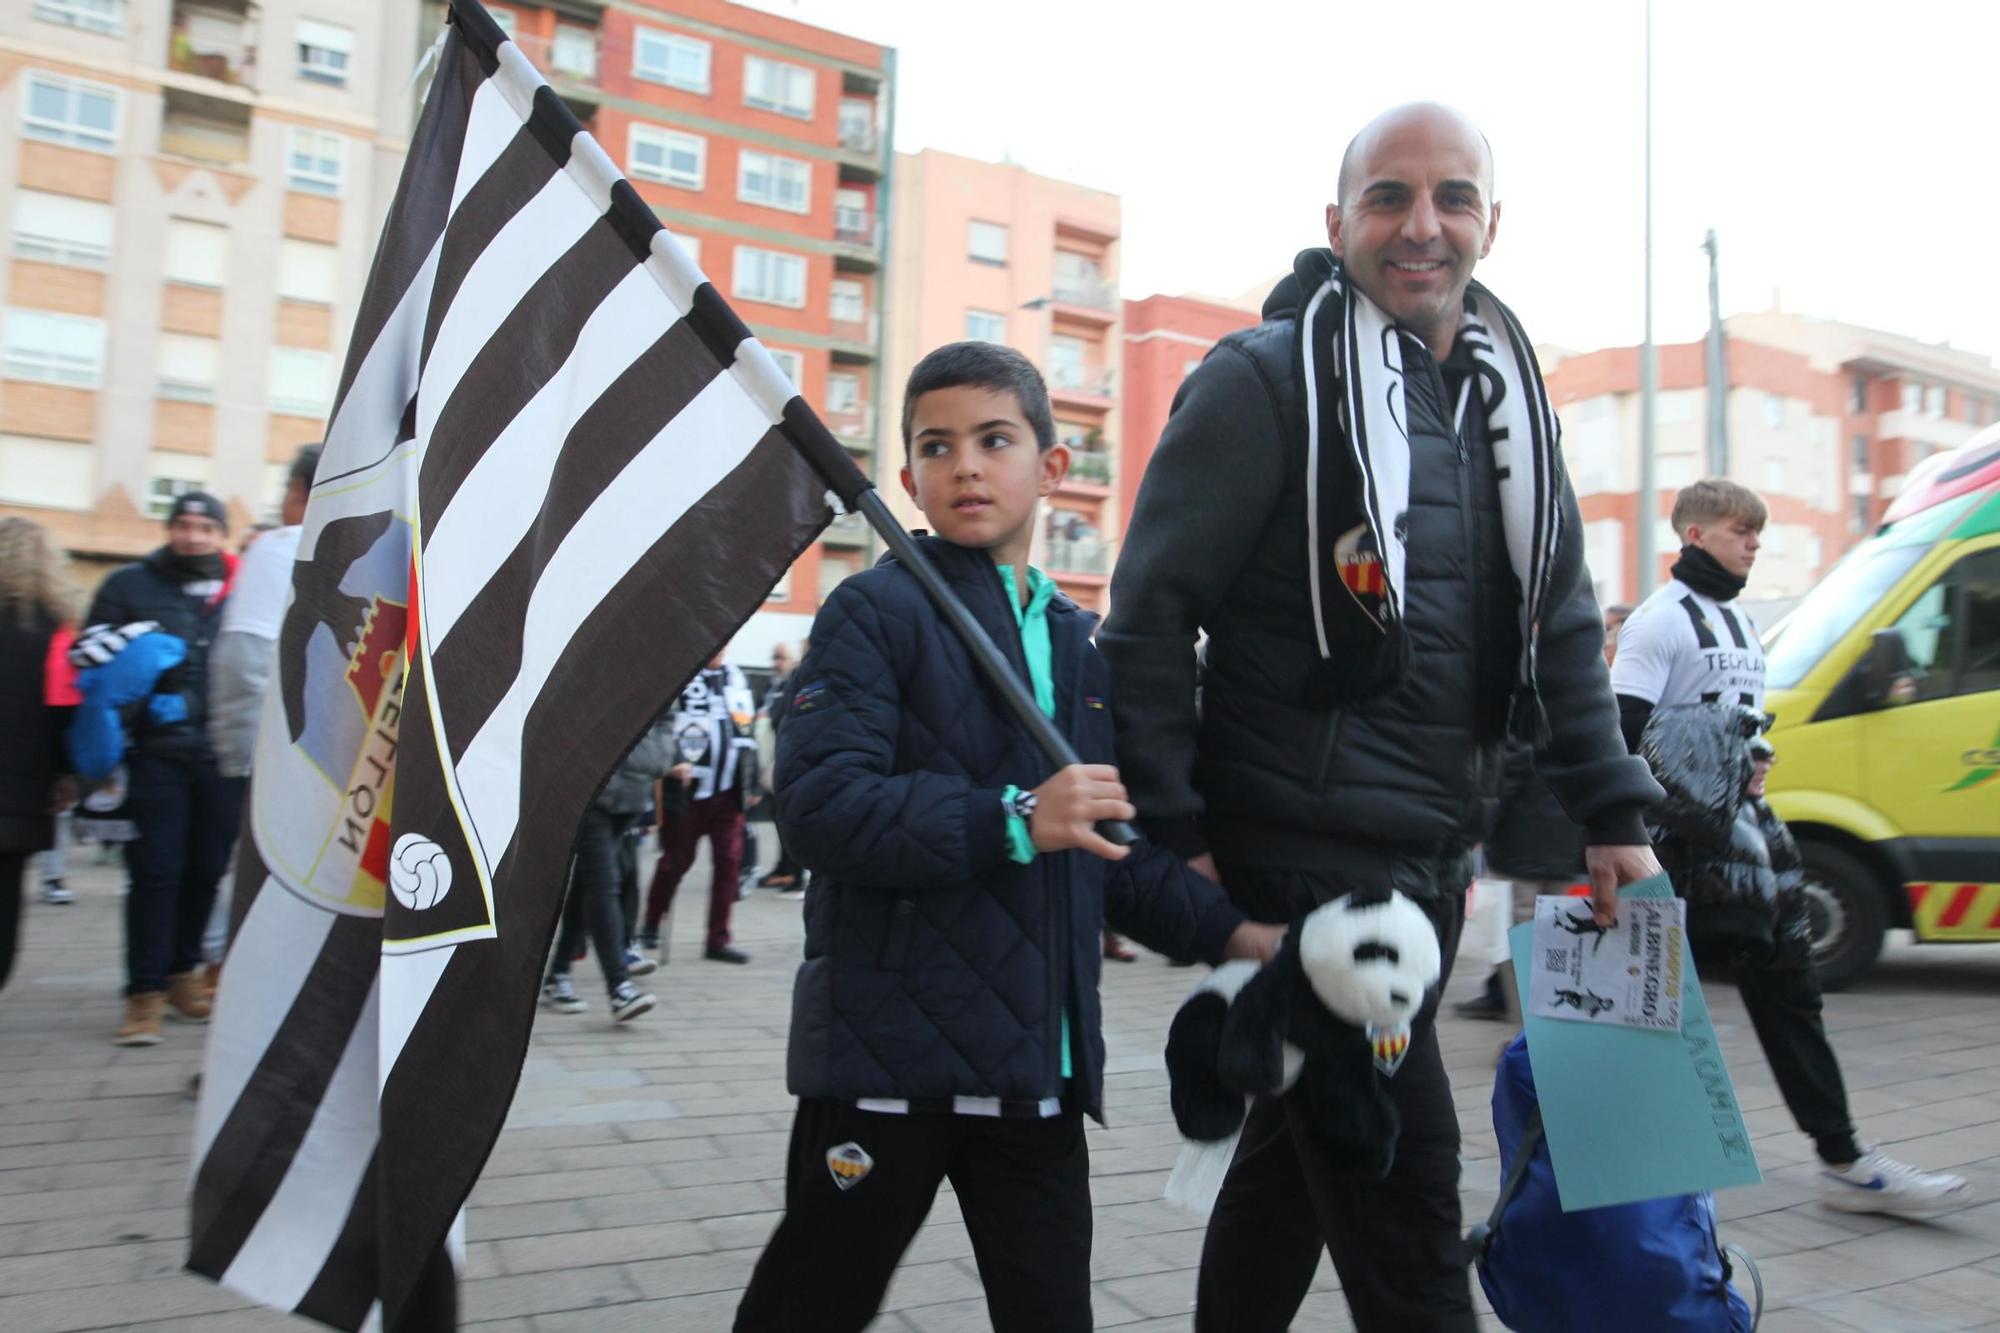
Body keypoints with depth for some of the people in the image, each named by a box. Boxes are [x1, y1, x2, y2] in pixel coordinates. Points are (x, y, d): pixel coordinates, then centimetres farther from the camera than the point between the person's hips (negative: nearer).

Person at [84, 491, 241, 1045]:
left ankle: (181, 972, 28)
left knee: (207, 869, 10)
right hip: (158, 752, -2)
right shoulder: (130, 585, 5)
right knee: (155, 870, -3)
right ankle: (145, 991, 5)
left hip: (224, 756, 2)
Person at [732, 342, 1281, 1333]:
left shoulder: (1079, 646, 13)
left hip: (1038, 1061, 6)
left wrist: (1231, 934, 10)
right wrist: (1015, 822, -27)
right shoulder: (877, 611, -7)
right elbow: (820, 805, -21)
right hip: (891, 1054, -5)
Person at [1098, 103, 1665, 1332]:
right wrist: (1172, 834, -13)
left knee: (1298, 1157, 19)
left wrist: (1613, 811, 8)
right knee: (1404, 1198, -3)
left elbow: (1560, 621, 15)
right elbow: (1152, 610, -10)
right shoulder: (1268, 378, -8)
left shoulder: (1504, 396, 13)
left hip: (1431, 859, 7)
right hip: (1302, 856, -7)